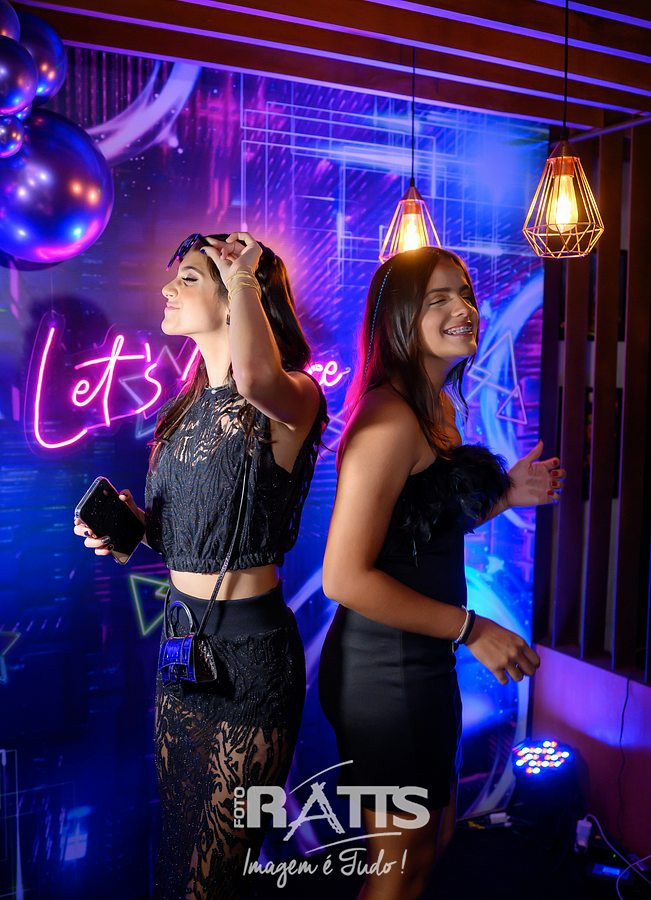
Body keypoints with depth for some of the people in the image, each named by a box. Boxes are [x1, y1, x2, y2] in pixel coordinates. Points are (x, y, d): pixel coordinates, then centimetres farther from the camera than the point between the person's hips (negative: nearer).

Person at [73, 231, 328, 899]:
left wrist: (243, 279, -24)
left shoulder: (292, 398, -15)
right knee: (176, 845, 23)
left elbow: (257, 377, -42)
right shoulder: (191, 407, 8)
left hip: (247, 650, -7)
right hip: (183, 639, 8)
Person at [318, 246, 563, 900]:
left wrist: (505, 495, 3)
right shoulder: (391, 417, -22)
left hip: (422, 663, 9)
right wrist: (471, 629, -19)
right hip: (387, 668, -9)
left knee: (433, 839, 27)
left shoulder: (442, 406, 8)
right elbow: (344, 578, -26)